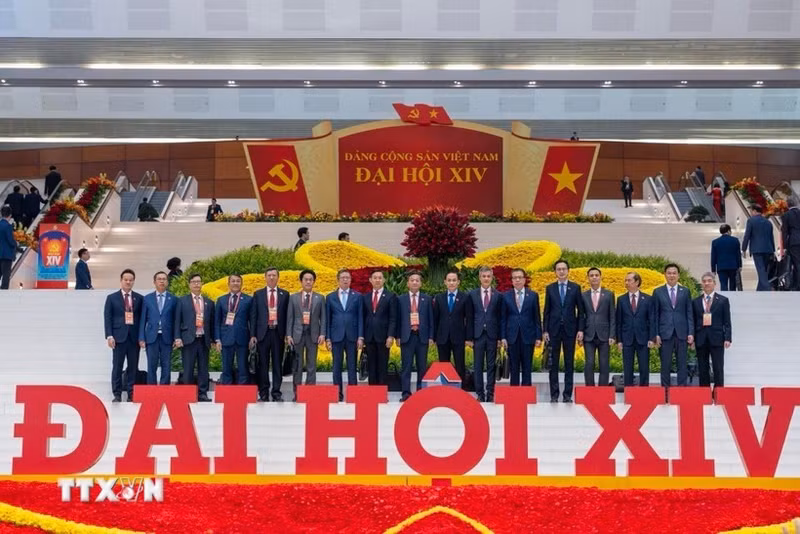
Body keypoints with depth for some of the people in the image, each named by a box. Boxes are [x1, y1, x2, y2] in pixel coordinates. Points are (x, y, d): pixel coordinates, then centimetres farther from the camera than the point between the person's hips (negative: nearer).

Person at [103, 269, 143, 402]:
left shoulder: (139, 298, 8)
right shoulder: (112, 298, 6)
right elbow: (107, 318, 2)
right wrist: (109, 336, -7)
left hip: (134, 337, 1)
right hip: (119, 336, -1)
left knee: (133, 367, 2)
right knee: (117, 367, -1)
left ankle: (131, 394, 8)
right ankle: (117, 394, 5)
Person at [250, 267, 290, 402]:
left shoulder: (285, 294, 8)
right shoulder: (258, 294, 8)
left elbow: (287, 315, 6)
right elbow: (253, 316, 6)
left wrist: (287, 334, -1)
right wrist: (252, 335, -1)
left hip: (278, 333, 0)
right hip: (263, 333, 0)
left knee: (277, 364, 2)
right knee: (263, 365, 2)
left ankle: (276, 393, 8)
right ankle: (263, 393, 8)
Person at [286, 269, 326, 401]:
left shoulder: (320, 298, 7)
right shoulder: (293, 298, 8)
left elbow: (323, 317, 5)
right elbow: (290, 317, 5)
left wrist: (322, 334, -5)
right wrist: (288, 335, -3)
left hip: (313, 334, 0)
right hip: (298, 334, 0)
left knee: (311, 365, 1)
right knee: (297, 365, 2)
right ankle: (296, 393, 6)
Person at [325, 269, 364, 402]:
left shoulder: (357, 296, 6)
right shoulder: (330, 297, 8)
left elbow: (360, 317, 4)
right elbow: (328, 319, 7)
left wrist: (360, 337, -4)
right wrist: (327, 338, 0)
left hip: (352, 336, -1)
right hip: (336, 336, 1)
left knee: (352, 366, 1)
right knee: (337, 367, 3)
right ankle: (338, 394, 6)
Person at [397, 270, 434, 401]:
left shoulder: (427, 299, 9)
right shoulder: (401, 299, 8)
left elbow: (431, 319, 8)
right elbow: (398, 319, 6)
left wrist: (431, 337, 1)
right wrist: (398, 336, -1)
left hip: (422, 336, 1)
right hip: (407, 336, -1)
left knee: (422, 367, 3)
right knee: (406, 366, -3)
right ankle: (406, 393, -3)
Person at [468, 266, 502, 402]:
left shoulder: (498, 296, 5)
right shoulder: (472, 294, 6)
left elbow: (500, 317, 4)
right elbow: (469, 317, 6)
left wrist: (500, 337, -1)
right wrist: (469, 336, 0)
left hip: (492, 335, -1)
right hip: (478, 334, 1)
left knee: (492, 365, 2)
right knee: (478, 366, 2)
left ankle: (490, 393, 6)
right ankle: (480, 393, 6)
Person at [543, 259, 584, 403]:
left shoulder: (575, 288, 4)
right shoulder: (550, 288, 6)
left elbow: (580, 310, 4)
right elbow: (546, 311, 6)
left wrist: (580, 330, -4)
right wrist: (545, 330, 0)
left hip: (570, 329, -1)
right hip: (554, 329, 1)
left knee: (569, 363, 2)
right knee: (553, 363, 2)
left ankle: (568, 394, 6)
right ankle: (554, 394, 6)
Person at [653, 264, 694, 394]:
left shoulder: (685, 292, 9)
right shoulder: (658, 292, 7)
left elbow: (689, 314, 7)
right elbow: (655, 315, 5)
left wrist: (691, 333, -2)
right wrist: (656, 334, -3)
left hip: (681, 333, 1)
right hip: (665, 333, -1)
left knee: (682, 364, 2)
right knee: (665, 364, 1)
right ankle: (665, 390, 5)